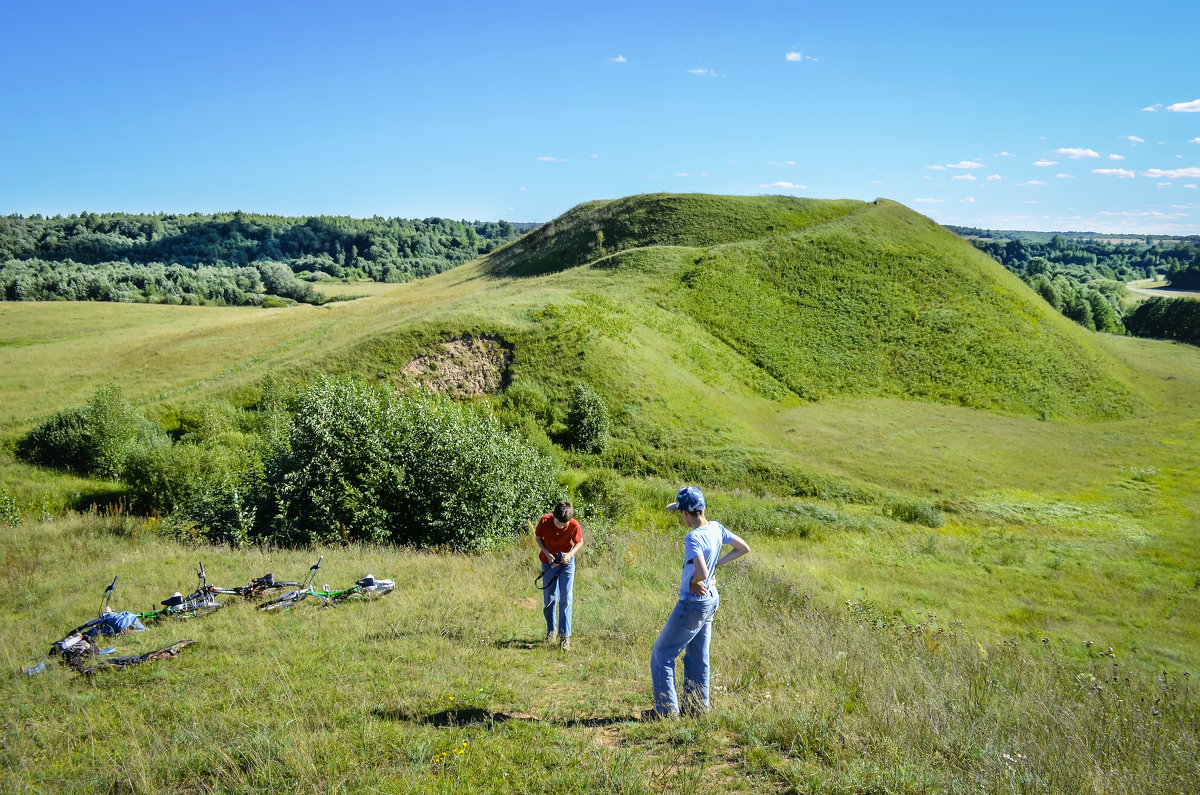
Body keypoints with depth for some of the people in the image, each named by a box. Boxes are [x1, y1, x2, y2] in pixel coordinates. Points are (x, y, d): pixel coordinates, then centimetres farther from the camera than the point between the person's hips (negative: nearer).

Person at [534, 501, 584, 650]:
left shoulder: (574, 526, -25)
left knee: (566, 599, -8)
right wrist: (548, 554, -18)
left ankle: (564, 636, -4)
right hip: (549, 561, 1)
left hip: (567, 561, -1)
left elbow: (579, 542, -6)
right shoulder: (545, 521, -23)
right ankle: (551, 630, 31)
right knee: (549, 599, 9)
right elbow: (538, 537, -5)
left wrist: (570, 554, -25)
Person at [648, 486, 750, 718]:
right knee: (697, 656, 20)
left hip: (693, 603, -9)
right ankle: (697, 705, 28)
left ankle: (666, 708, 7)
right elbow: (744, 548, 11)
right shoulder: (716, 528, -1)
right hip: (711, 599, 9)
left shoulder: (693, 538, -26)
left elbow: (701, 573, -37)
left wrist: (693, 582, -14)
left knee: (661, 655, 3)